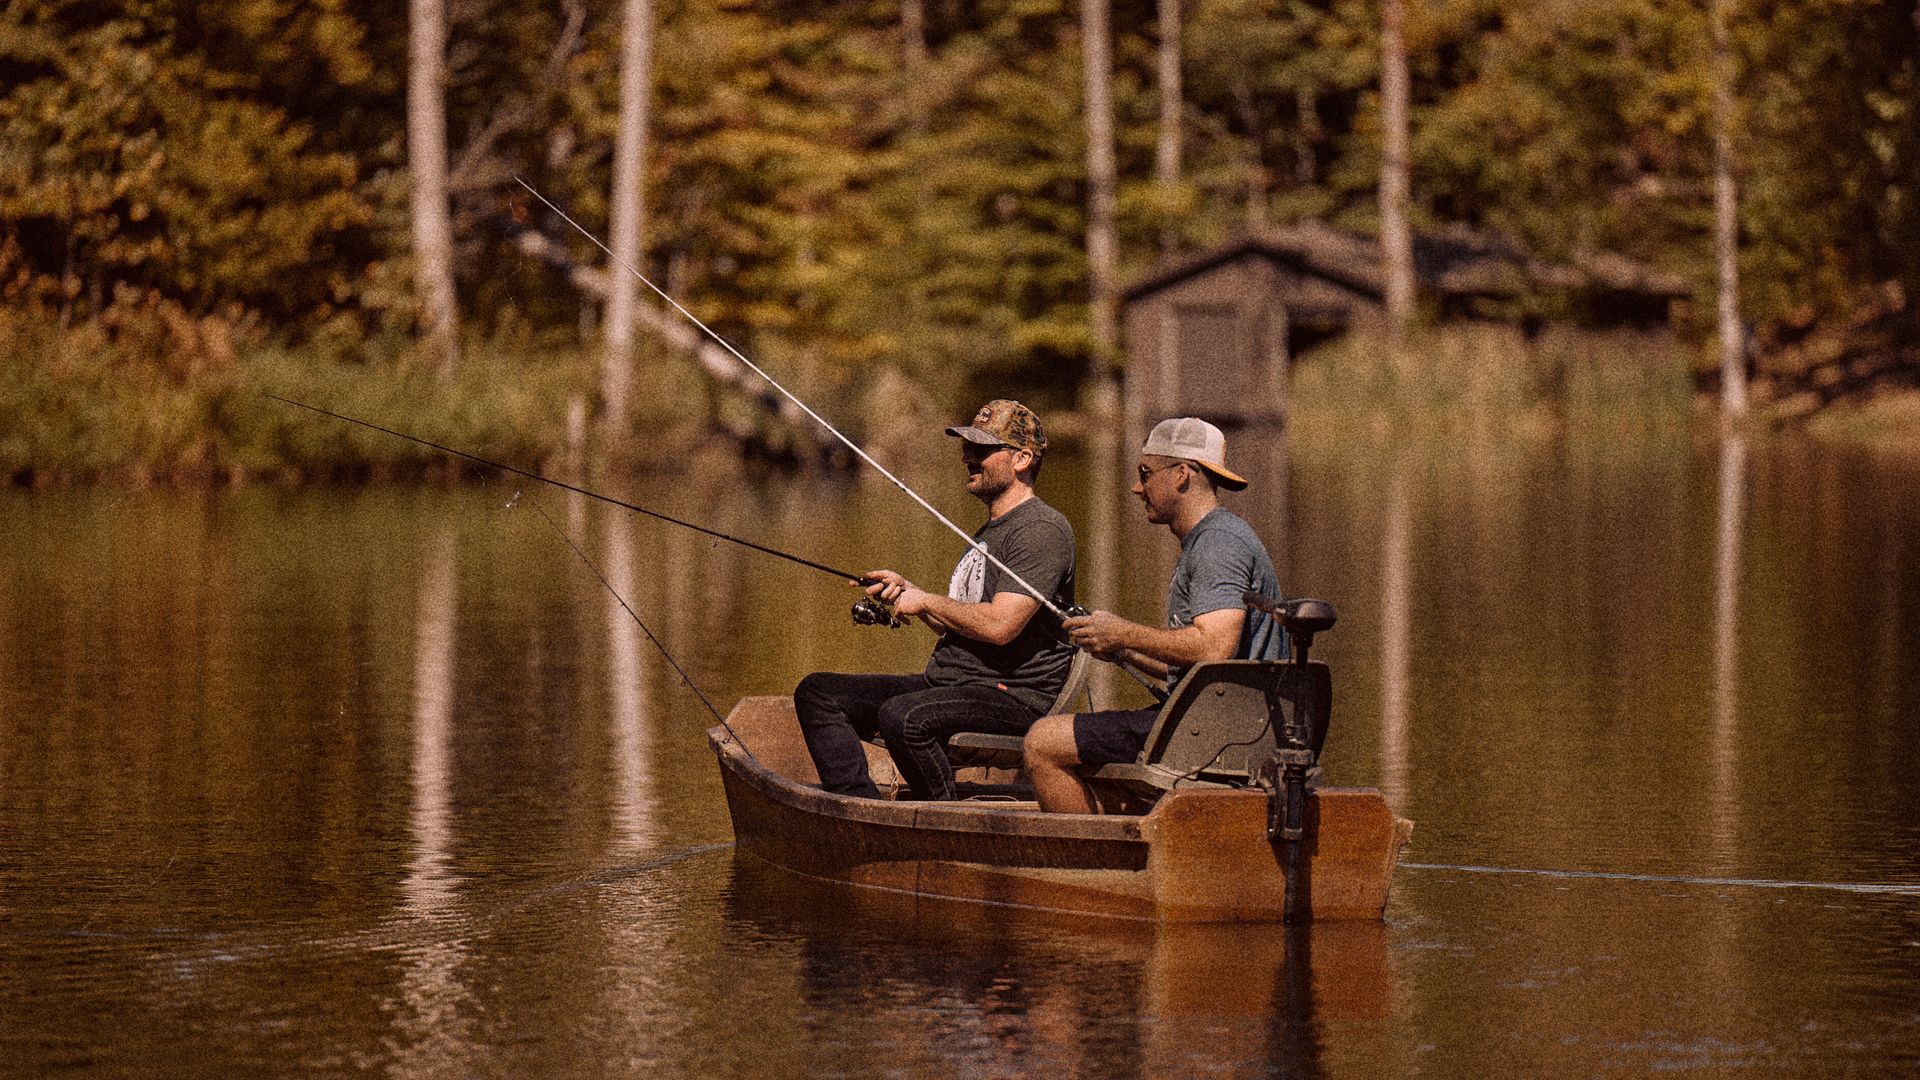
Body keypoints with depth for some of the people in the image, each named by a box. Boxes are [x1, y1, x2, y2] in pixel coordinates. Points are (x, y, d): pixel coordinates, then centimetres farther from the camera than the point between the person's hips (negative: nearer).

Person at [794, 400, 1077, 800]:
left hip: (1013, 694, -10)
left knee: (902, 717, -38)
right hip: (946, 684, 10)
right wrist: (905, 592, 12)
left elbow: (999, 625, -22)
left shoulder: (1042, 529, -10)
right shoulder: (990, 531, 23)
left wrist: (926, 601, -7)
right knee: (817, 693, -1)